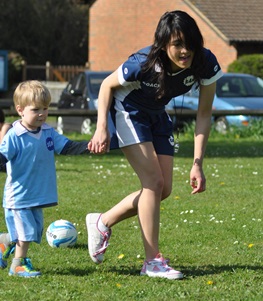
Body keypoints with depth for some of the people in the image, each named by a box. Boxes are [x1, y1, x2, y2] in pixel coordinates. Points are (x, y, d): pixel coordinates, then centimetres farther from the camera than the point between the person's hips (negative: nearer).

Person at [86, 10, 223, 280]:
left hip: (157, 116, 6)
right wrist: (101, 128, -24)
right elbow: (107, 85, -16)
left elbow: (204, 114, -16)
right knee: (153, 182, -16)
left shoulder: (206, 64, -26)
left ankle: (102, 222, 22)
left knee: (163, 190, 3)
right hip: (127, 112, -6)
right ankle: (153, 261, -10)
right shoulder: (144, 63, -36)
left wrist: (197, 164, -19)